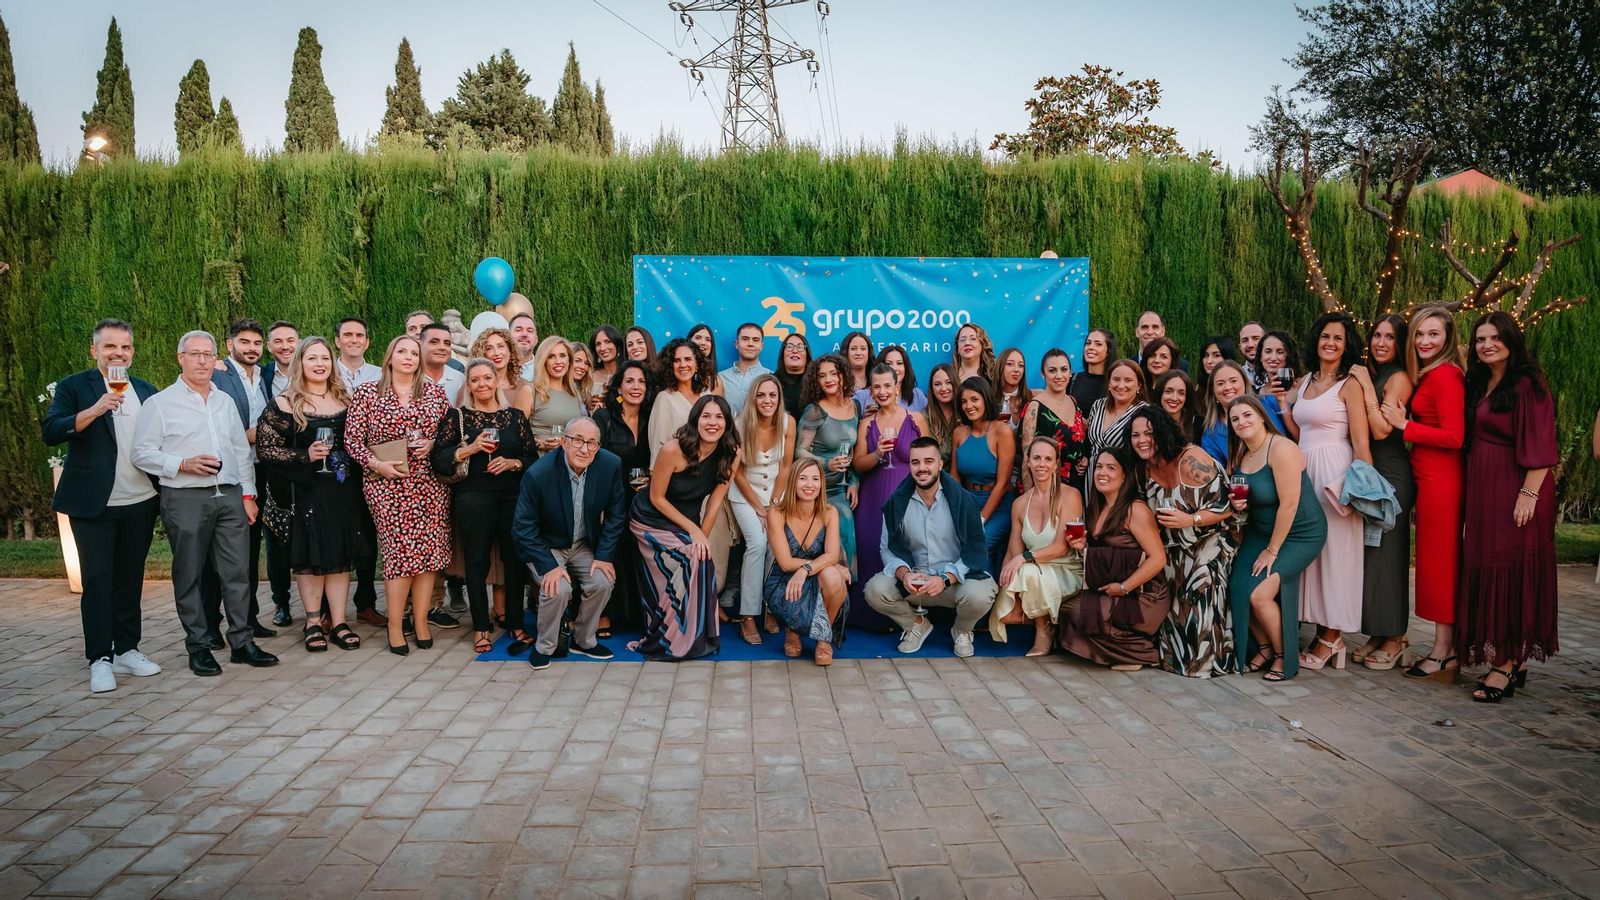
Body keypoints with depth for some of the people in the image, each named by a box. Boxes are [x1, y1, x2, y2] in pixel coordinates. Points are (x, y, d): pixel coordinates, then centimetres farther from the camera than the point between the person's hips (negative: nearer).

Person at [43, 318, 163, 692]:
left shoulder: (146, 390, 14)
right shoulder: (74, 387, 0)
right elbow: (50, 432, -12)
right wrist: (93, 411, -27)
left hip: (140, 503, 4)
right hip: (94, 504, -4)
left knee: (130, 578, 10)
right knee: (97, 580, -2)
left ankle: (127, 650, 19)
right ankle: (100, 660, 4)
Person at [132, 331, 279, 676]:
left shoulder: (225, 402, 16)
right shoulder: (160, 404, 1)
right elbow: (142, 453, -4)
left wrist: (248, 494, 10)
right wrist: (184, 464, -16)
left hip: (230, 496, 4)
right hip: (185, 500, -4)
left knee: (237, 572, 3)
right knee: (188, 576, 4)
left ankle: (242, 641, 10)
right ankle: (198, 647, 13)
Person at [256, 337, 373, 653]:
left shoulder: (345, 399, 9)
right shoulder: (284, 403, -3)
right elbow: (265, 449, -6)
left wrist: (354, 469, 1)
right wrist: (304, 456, -16)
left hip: (343, 490, 3)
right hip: (305, 492, -3)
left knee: (342, 554, 5)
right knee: (310, 556, 1)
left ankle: (338, 623, 12)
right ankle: (313, 623, 13)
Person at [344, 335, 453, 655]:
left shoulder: (435, 393, 10)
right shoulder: (366, 393, 4)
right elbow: (352, 439, 1)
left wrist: (432, 444, -6)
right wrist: (376, 464, -11)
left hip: (430, 482, 3)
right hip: (387, 483, -3)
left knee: (428, 550, -1)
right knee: (401, 549, -8)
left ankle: (420, 621, 10)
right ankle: (395, 626, 4)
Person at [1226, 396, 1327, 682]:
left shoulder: (1281, 449, -22)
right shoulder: (1240, 454, 3)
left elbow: (1289, 504, -24)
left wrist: (1272, 551, -18)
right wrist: (1237, 504, -9)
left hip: (1299, 534, -7)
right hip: (1261, 531, 7)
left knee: (1260, 594, -18)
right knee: (1236, 589, -7)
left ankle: (1285, 657, 7)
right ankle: (1264, 648, 17)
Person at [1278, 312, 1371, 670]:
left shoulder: (1350, 383, -5)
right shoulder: (1305, 381, 14)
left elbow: (1361, 442, -10)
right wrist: (1282, 405, 5)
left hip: (1334, 472, -7)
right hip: (1304, 470, 7)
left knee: (1334, 548, -2)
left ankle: (1331, 638, 6)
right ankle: (1322, 631, 16)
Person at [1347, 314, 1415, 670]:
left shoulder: (1399, 378, -9)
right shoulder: (1369, 376, 16)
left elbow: (1382, 429, -19)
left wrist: (1366, 386, -15)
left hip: (1391, 475, -8)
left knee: (1385, 554, -4)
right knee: (1368, 553, 10)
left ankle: (1394, 637, 6)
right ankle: (1378, 634, 18)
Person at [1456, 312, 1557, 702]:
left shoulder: (1527, 384, -10)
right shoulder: (1478, 384, 14)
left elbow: (1540, 447, -16)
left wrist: (1529, 494, -21)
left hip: (1515, 491, -8)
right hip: (1484, 491, 8)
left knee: (1511, 572, -5)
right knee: (1487, 569, 8)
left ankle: (1507, 664, 0)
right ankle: (1511, 663, 16)